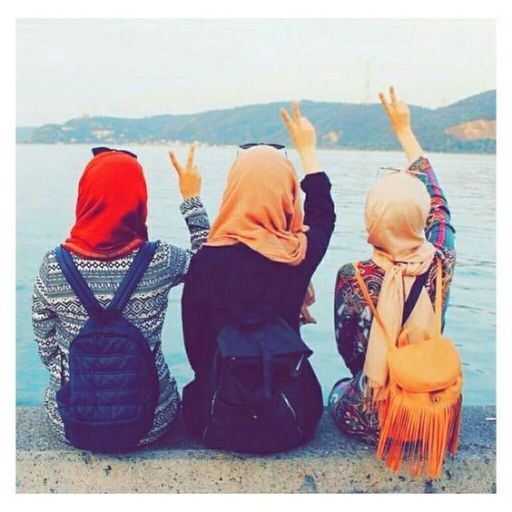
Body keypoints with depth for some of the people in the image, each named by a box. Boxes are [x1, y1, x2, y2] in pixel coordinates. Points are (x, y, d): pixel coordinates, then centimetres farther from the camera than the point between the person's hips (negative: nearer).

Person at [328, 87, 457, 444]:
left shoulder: (353, 278, -22)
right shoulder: (442, 262, -14)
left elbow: (348, 350, -7)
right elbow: (437, 200, 5)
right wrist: (405, 130, 14)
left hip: (370, 421, -2)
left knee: (340, 390, 32)